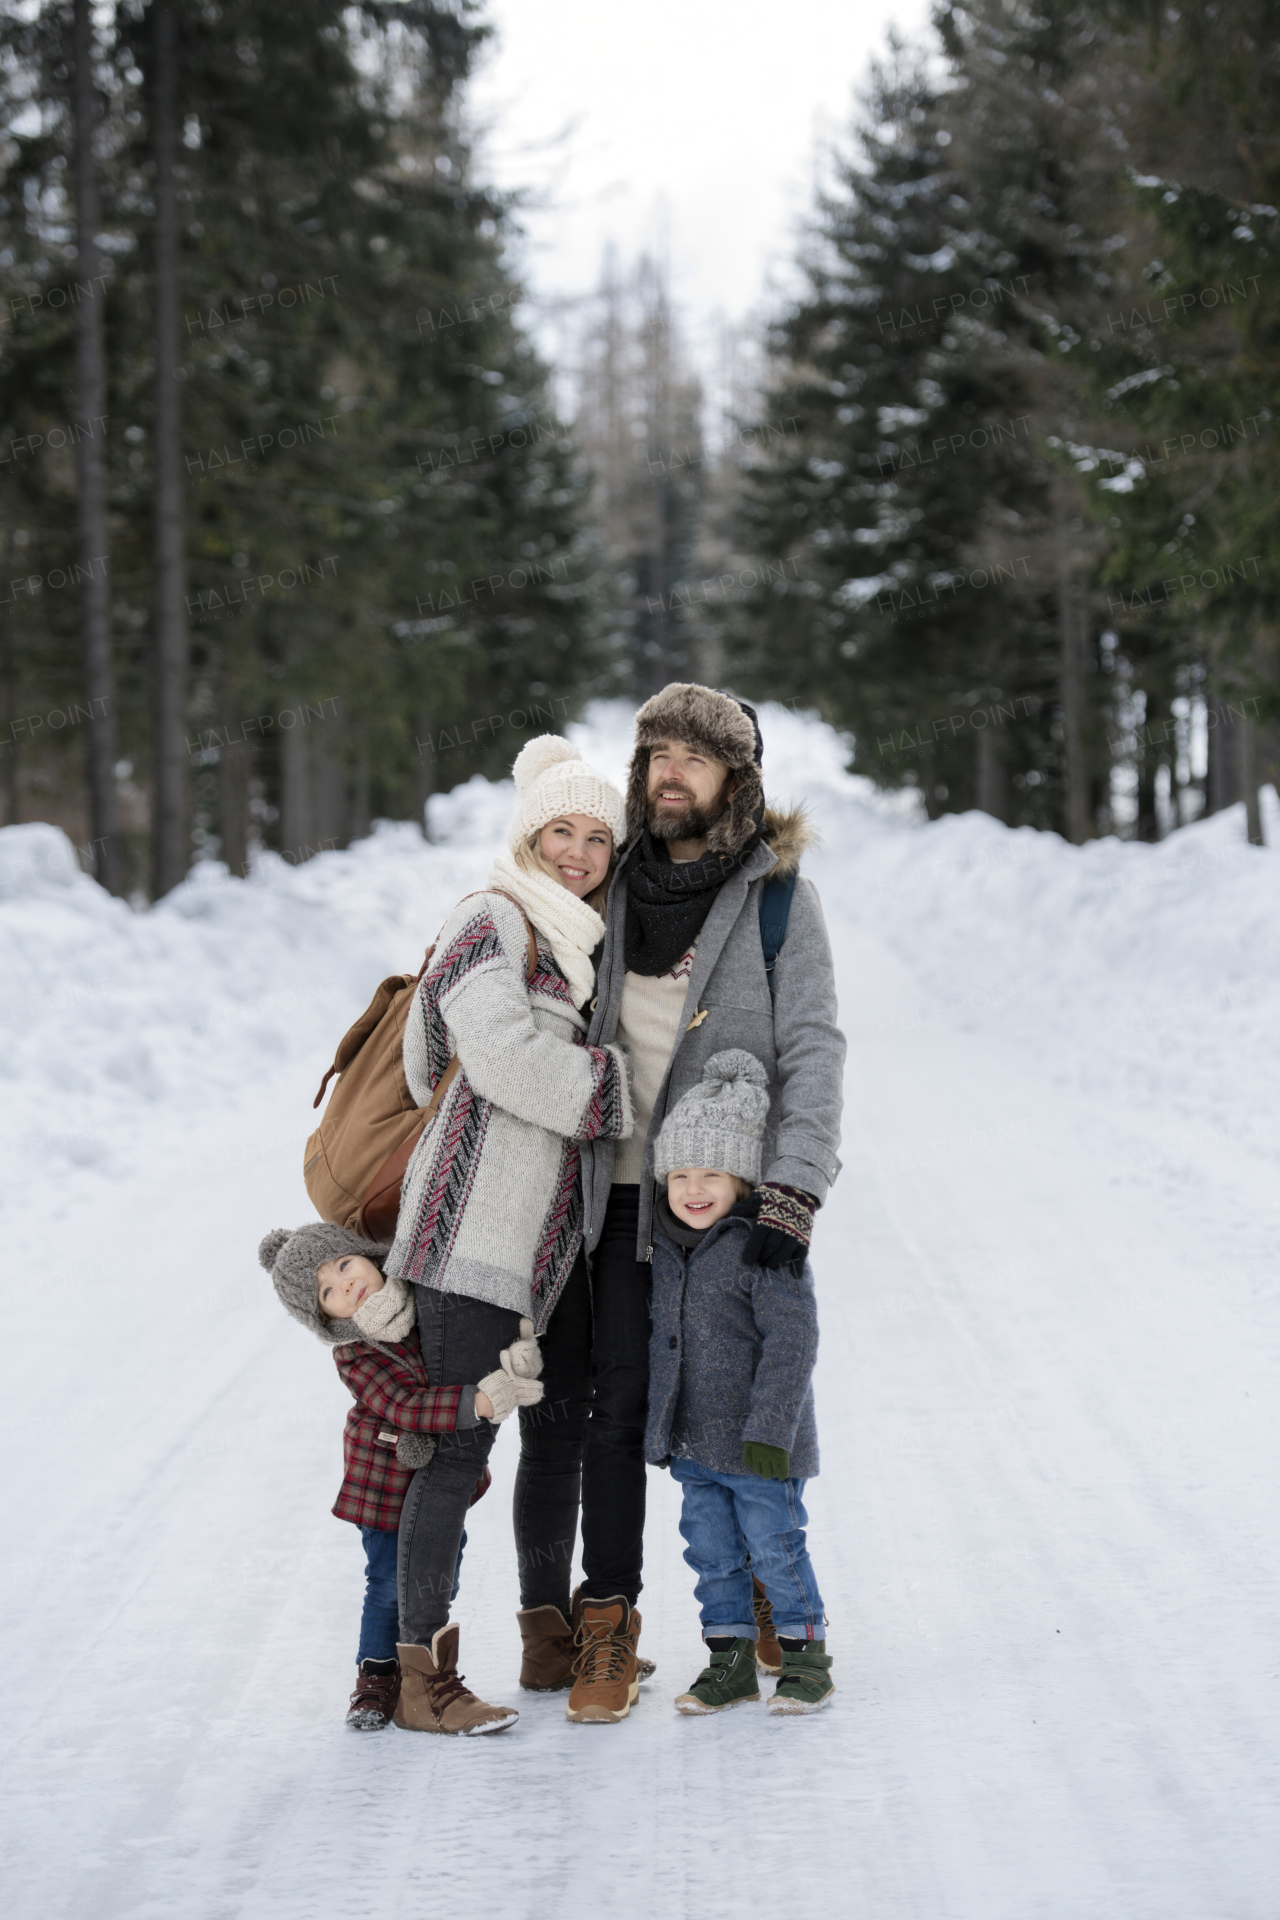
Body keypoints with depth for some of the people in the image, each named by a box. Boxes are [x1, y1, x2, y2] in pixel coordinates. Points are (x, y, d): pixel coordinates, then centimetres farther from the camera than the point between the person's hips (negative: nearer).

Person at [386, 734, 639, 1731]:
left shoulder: (581, 941, 18)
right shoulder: (493, 922, -9)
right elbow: (506, 1052, -21)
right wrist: (628, 1093, -13)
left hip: (557, 1230, 9)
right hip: (480, 1226, -9)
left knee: (561, 1430, 14)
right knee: (463, 1439, -9)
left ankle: (550, 1637, 27)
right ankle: (422, 1661, -4)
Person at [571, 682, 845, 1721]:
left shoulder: (779, 894, -5)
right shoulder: (617, 884, 8)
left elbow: (813, 1048, -11)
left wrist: (794, 1187, -22)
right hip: (624, 1188, 3)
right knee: (619, 1405, 0)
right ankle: (610, 1616, 7)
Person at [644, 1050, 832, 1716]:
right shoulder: (669, 1245, 6)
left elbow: (791, 1342, -21)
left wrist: (770, 1431, -24)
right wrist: (665, 1426, 21)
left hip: (759, 1443, -7)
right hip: (695, 1442, 7)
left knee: (775, 1546, 1)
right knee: (711, 1549, 11)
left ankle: (806, 1656, 15)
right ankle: (730, 1660, 21)